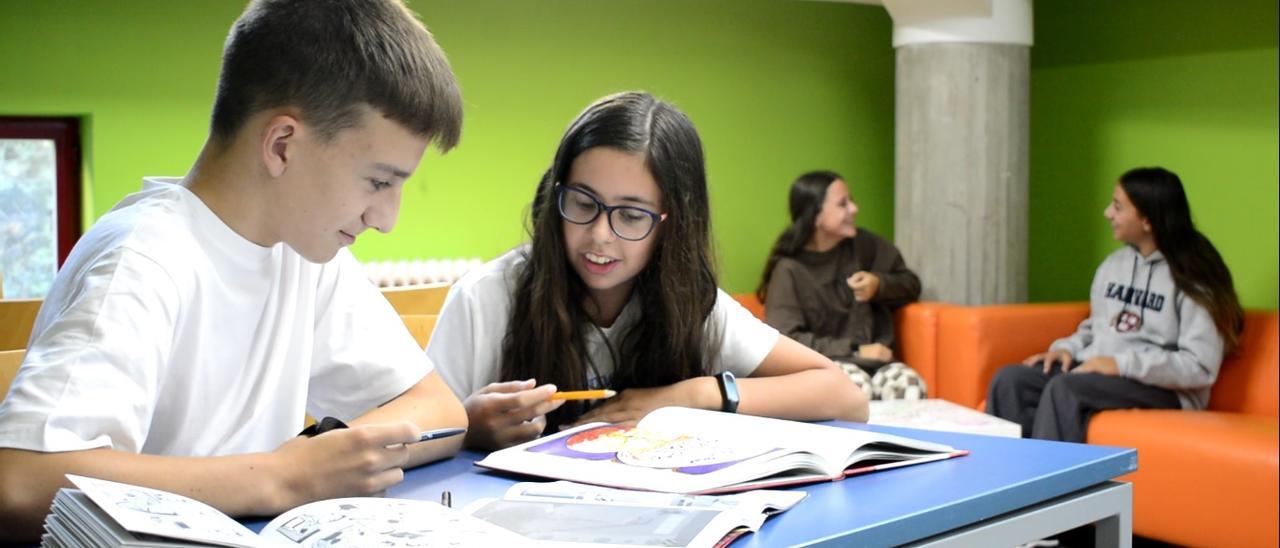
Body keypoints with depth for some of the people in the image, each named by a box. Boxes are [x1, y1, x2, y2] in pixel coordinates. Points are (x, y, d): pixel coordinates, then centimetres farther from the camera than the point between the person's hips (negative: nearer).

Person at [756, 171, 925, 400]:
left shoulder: (863, 244, 7)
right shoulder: (790, 270, -4)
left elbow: (910, 284, 19)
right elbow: (786, 339, -12)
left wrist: (879, 285, -4)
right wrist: (854, 351, -16)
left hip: (874, 361, 3)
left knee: (910, 385, -32)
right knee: (856, 384, -38)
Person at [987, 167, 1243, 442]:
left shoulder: (1192, 278, -9)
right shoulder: (1113, 264, 13)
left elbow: (1201, 367, -15)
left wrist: (1123, 364, -21)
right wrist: (1068, 348, 3)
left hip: (1160, 388, -7)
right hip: (1096, 371, 7)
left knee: (1064, 389, -34)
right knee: (1010, 380, -18)